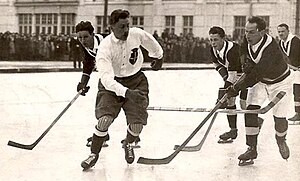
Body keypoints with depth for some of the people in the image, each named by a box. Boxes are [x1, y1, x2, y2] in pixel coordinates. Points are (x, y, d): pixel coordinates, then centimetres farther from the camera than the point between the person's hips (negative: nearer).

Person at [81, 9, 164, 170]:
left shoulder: (137, 34, -15)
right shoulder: (105, 47, -26)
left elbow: (151, 42, 11)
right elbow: (106, 78, -35)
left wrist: (158, 56, 28)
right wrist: (126, 92, -48)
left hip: (136, 81, 3)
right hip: (111, 83, -2)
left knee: (137, 125, -7)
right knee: (105, 119, -21)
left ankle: (128, 144, 30)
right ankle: (94, 154, 4)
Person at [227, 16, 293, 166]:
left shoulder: (270, 48, -38)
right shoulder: (249, 41, -16)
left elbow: (255, 76, -40)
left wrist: (236, 89, -36)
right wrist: (248, 63, -14)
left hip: (279, 82, -6)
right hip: (260, 80, 6)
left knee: (279, 118, -8)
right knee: (250, 110, -11)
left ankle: (281, 140, 27)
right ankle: (252, 149, -4)